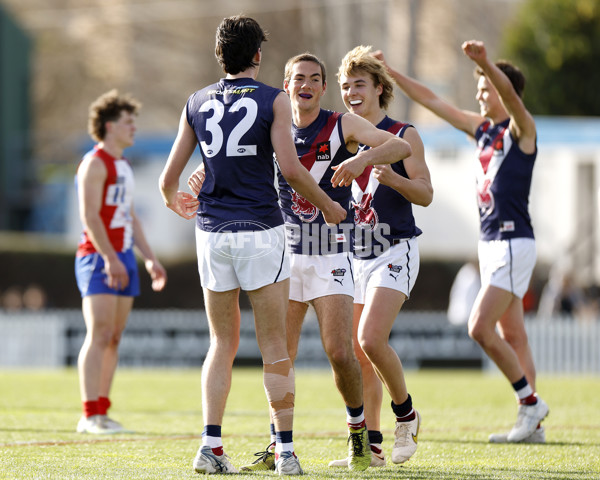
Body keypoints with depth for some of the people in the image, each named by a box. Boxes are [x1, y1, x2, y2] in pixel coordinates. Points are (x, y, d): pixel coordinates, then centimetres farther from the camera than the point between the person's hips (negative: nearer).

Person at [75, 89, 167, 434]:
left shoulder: (123, 166, 21)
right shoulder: (95, 163, -8)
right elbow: (90, 215, -16)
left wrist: (150, 259, 19)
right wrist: (110, 258, -22)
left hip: (123, 258, 9)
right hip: (99, 258, -9)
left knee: (114, 338, 6)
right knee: (100, 335, -13)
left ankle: (100, 413, 8)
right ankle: (91, 415, -15)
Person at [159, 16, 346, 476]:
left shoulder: (197, 102, 7)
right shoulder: (273, 100, -4)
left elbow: (169, 176, 9)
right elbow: (290, 168, -12)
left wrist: (173, 199, 32)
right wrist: (328, 205, 4)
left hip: (212, 230, 4)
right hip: (260, 229, -4)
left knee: (223, 343, 12)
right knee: (275, 347, 1)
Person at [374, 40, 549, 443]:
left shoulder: (521, 129, -8)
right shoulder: (482, 128, 14)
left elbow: (509, 93, -29)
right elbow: (433, 101, 19)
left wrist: (485, 62, -46)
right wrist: (391, 73, 18)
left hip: (514, 241, -9)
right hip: (491, 243, 9)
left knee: (480, 327, -15)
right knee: (512, 334, 7)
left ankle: (530, 401, -3)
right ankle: (533, 425, 9)